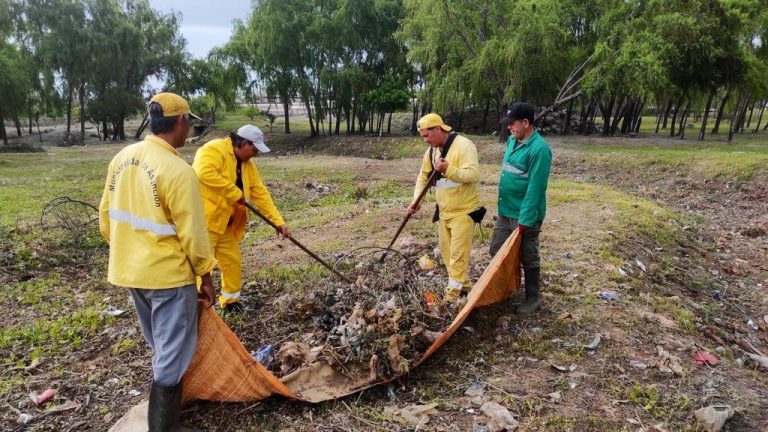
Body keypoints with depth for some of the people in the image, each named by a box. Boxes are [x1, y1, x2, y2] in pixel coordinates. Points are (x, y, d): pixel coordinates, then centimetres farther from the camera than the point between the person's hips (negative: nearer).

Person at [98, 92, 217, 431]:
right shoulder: (178, 170, -22)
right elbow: (192, 234, -19)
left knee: (161, 348, 27)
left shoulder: (122, 158, 2)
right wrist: (206, 278, -6)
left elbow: (106, 218, 9)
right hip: (168, 275, -8)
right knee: (172, 356, 6)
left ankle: (166, 401, 47)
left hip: (129, 271, 9)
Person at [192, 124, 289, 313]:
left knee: (233, 262, 16)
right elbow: (204, 173, -35)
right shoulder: (214, 149, -16)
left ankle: (230, 300, 34)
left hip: (224, 224, 9)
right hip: (202, 221, -9)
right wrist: (236, 193, -27)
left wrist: (279, 222, 3)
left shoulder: (247, 164, 10)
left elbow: (260, 193, 9)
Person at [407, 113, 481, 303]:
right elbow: (423, 177, 12)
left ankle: (454, 291, 5)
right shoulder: (431, 152, 7)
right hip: (444, 210, 8)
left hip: (463, 210, -8)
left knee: (458, 253, -4)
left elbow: (473, 174, -27)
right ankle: (463, 283, 31)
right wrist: (416, 201, -1)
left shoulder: (463, 145, -19)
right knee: (446, 250, 15)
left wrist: (448, 170, -37)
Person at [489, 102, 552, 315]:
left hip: (524, 215, -8)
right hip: (505, 211, 8)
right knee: (496, 251, 18)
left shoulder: (539, 149, -22)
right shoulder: (512, 141, 5)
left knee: (529, 259, 8)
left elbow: (535, 188, -23)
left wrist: (524, 219, -21)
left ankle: (532, 299, 25)